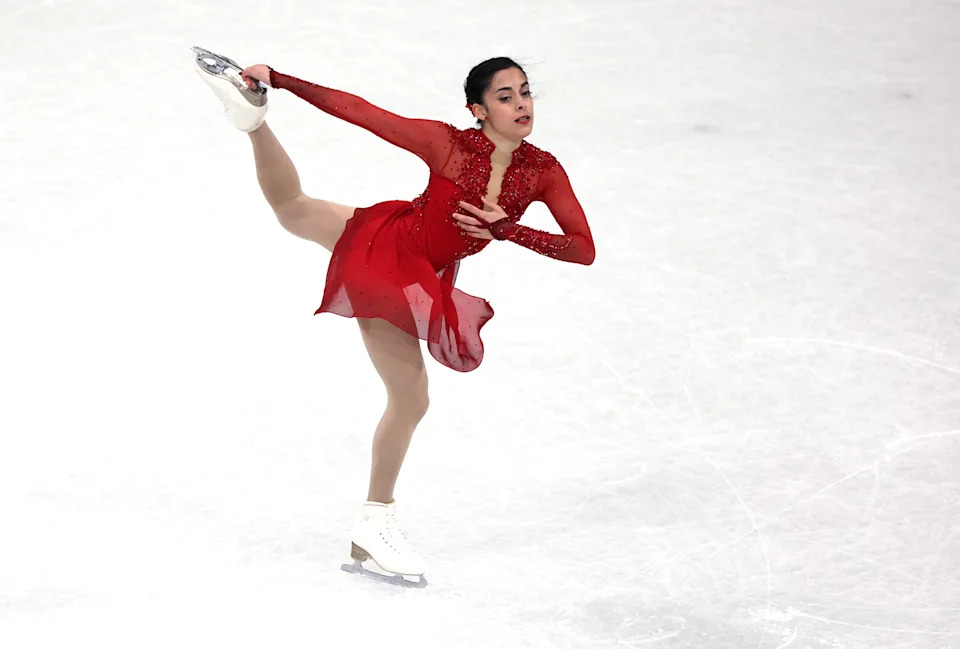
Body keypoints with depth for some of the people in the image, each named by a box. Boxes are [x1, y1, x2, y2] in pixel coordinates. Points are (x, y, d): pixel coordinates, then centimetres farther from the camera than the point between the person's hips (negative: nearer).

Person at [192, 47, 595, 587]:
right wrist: (277, 79, -26)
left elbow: (584, 249, -13)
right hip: (381, 244, -4)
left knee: (410, 401, 9)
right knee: (294, 208, -33)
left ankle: (376, 528, 22)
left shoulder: (543, 171, -8)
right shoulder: (446, 143, -18)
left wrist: (507, 229, -26)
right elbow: (359, 111, -19)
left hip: (416, 283, 4)